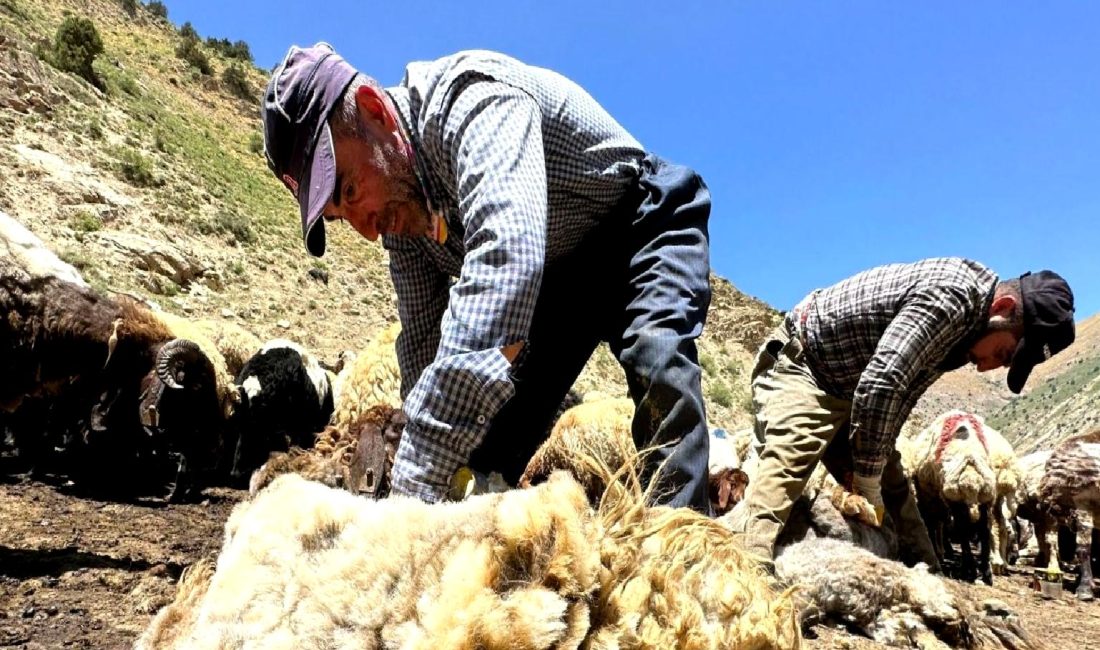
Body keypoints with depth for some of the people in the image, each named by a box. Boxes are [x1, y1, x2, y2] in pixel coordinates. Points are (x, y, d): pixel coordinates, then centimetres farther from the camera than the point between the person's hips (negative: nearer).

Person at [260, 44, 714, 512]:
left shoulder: (476, 102, -34)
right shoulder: (400, 195, -9)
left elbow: (504, 263, -51)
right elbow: (424, 341, -4)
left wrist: (414, 480, -54)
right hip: (553, 274, 6)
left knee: (659, 367, -34)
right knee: (480, 428, -5)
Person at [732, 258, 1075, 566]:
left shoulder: (966, 322, 2)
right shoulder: (952, 297, -27)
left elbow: (901, 391, 7)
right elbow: (879, 384, -35)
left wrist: (870, 475, 0)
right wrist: (868, 481, -23)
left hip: (846, 390, 10)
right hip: (798, 366, -10)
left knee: (893, 494, 8)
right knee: (785, 465, -30)